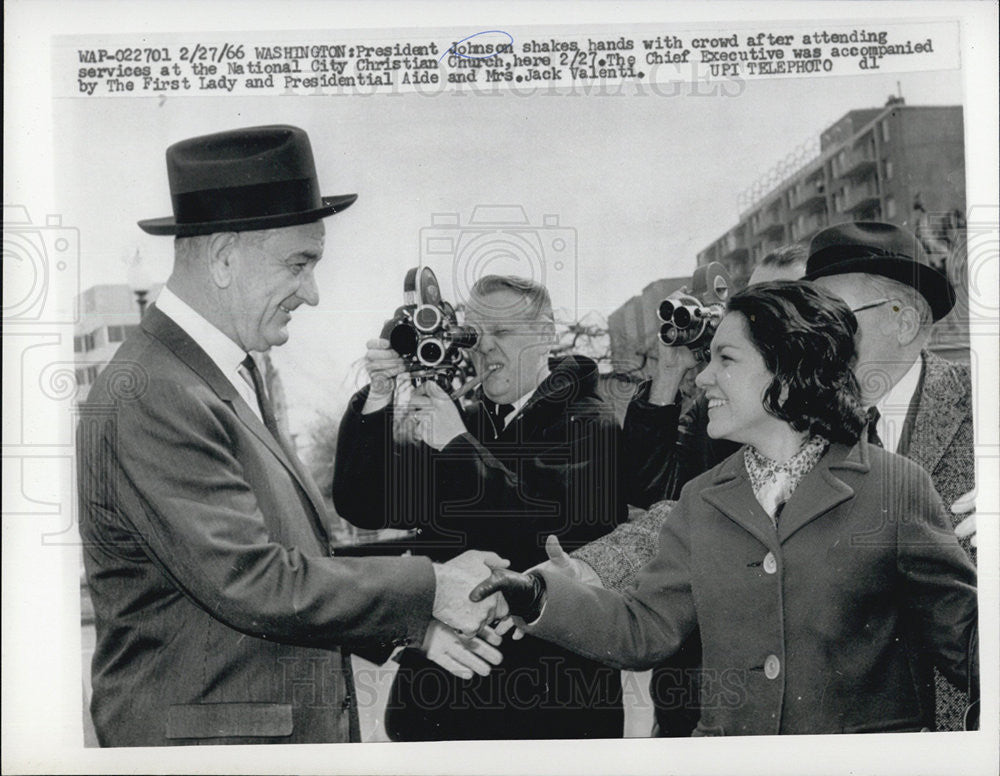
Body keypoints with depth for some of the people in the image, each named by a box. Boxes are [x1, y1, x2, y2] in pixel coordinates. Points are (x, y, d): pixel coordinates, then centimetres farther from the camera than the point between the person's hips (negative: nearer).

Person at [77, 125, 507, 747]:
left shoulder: (235, 376, 8)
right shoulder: (151, 399, -22)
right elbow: (253, 583, -25)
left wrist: (409, 627, 0)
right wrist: (431, 589, -17)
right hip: (207, 740, -8)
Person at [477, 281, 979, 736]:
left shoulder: (895, 486, 1)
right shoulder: (701, 501, 12)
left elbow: (962, 636, 3)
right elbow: (645, 628, 11)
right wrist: (540, 599, -2)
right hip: (723, 747, 2)